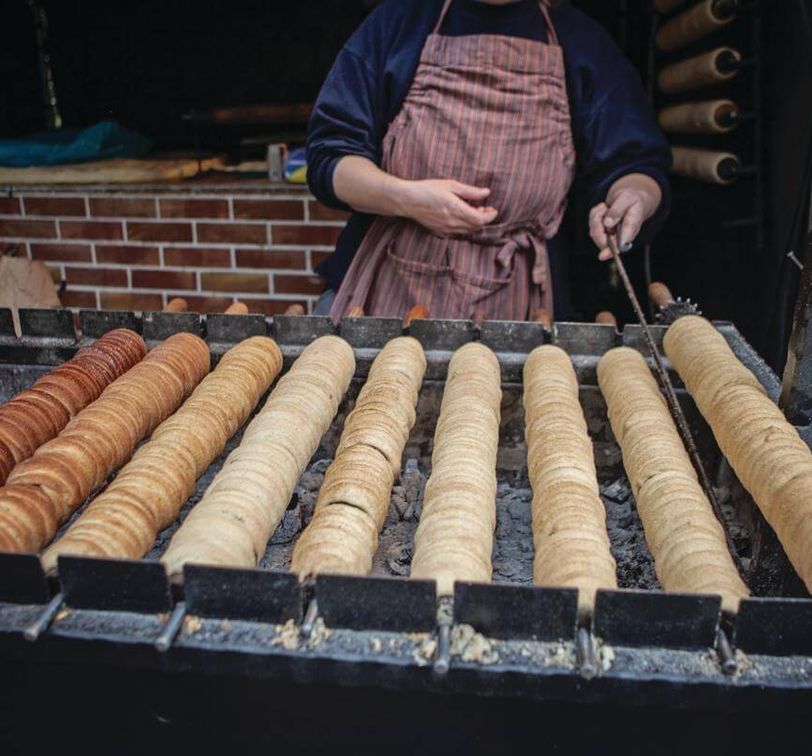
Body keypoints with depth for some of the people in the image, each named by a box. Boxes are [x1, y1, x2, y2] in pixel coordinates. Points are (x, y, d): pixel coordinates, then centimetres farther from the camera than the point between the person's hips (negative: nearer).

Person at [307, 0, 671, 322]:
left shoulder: (582, 41, 8)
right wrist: (405, 198, -19)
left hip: (514, 299, 1)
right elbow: (329, 154, 1)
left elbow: (636, 163, 7)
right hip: (391, 287, 0)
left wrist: (634, 196, -19)